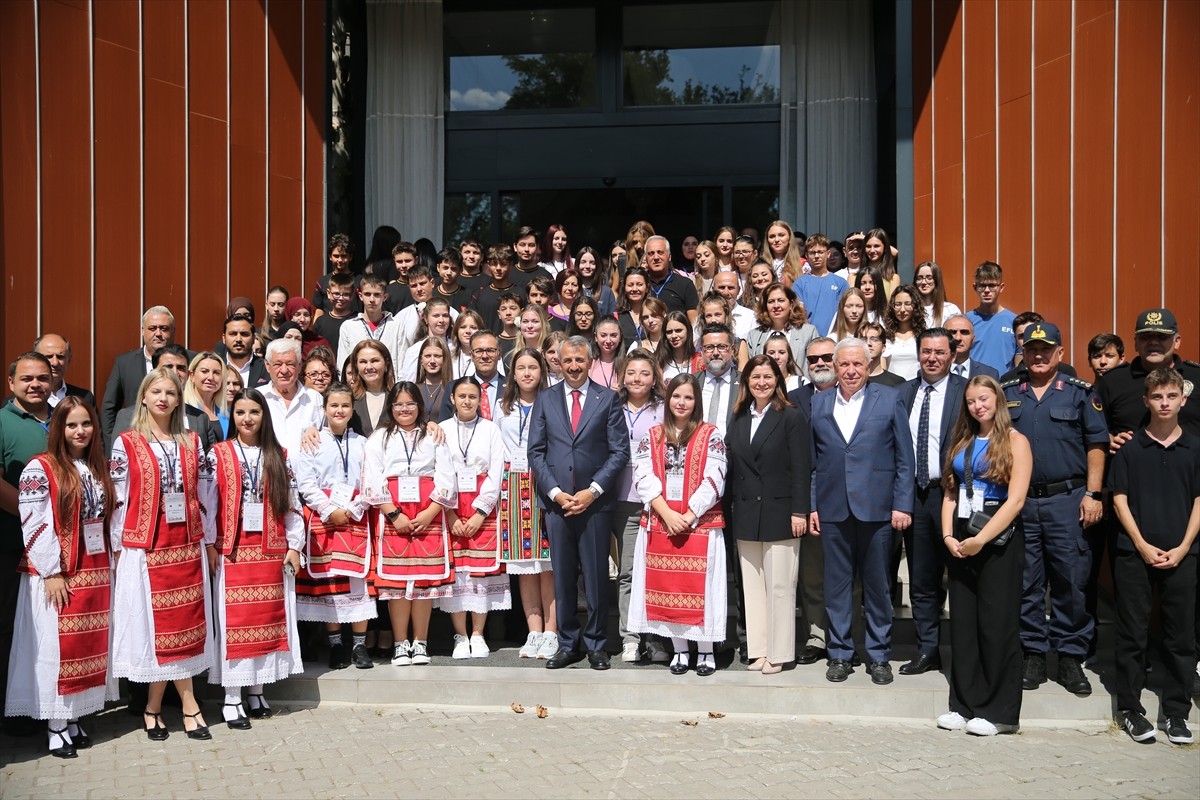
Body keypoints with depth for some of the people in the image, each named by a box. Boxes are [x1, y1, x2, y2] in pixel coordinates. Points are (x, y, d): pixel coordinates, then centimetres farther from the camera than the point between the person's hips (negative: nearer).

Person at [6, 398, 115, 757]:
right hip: (57, 574, -6)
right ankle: (56, 726, 9)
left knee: (89, 646, 9)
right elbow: (35, 526, -13)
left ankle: (74, 717, 19)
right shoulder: (40, 469, -8)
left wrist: (111, 563, 9)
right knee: (56, 648, -1)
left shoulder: (99, 468, 11)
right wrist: (51, 573, -17)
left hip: (96, 572, 6)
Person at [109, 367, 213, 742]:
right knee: (155, 623, 0)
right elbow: (118, 500, -2)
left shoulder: (192, 443, 8)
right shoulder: (126, 444, -1)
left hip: (187, 545, 3)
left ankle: (154, 706, 13)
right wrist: (118, 549, -3)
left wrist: (209, 542, 10)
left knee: (184, 621, 3)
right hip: (144, 547, -3)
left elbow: (203, 494, 10)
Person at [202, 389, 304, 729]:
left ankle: (256, 691, 18)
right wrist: (209, 544, -7)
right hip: (232, 550, -3)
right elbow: (207, 502, -1)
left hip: (271, 549, 3)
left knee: (267, 617, 6)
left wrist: (294, 545, 3)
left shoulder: (279, 456, 9)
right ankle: (232, 699, 5)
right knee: (234, 620, -2)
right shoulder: (218, 455, 2)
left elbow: (291, 503, 8)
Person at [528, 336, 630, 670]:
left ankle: (595, 645, 14)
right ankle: (568, 645, 16)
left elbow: (620, 451, 0)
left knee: (597, 577, 3)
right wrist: (555, 492, -6)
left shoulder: (608, 399, 4)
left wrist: (593, 490, -9)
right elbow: (536, 452, 7)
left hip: (595, 502, -2)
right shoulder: (545, 400, 10)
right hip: (557, 501, 2)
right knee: (562, 578, 7)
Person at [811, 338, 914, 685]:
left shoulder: (890, 400, 2)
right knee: (837, 584, 7)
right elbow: (812, 461, 9)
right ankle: (840, 653, 18)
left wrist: (902, 505, -5)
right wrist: (811, 505, 3)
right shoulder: (817, 404, 8)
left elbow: (904, 459, 1)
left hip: (876, 509, -2)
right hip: (832, 509, 2)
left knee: (877, 585, 7)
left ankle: (878, 655, 18)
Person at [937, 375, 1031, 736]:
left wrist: (980, 540, -17)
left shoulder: (1015, 442, -4)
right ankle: (965, 706, 16)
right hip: (961, 540, 6)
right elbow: (950, 493, 10)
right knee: (962, 622, 7)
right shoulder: (961, 442, 13)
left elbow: (1015, 500, -13)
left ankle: (999, 712, 10)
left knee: (996, 623, -1)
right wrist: (948, 536, -4)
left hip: (998, 539, -5)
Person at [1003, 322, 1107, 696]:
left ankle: (1071, 657, 11)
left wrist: (1093, 494, -6)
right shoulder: (1007, 394, 10)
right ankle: (1033, 655, 16)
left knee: (1071, 581, 0)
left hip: (1067, 500, -2)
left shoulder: (1080, 392, 4)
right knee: (1026, 583, 6)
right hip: (1019, 501, 2)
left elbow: (1096, 445, 1)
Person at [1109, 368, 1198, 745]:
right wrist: (1142, 545, -7)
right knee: (1133, 634, 4)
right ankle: (1130, 708, 15)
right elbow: (1120, 499, 1)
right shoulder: (1129, 448, 2)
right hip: (1135, 554, -1)